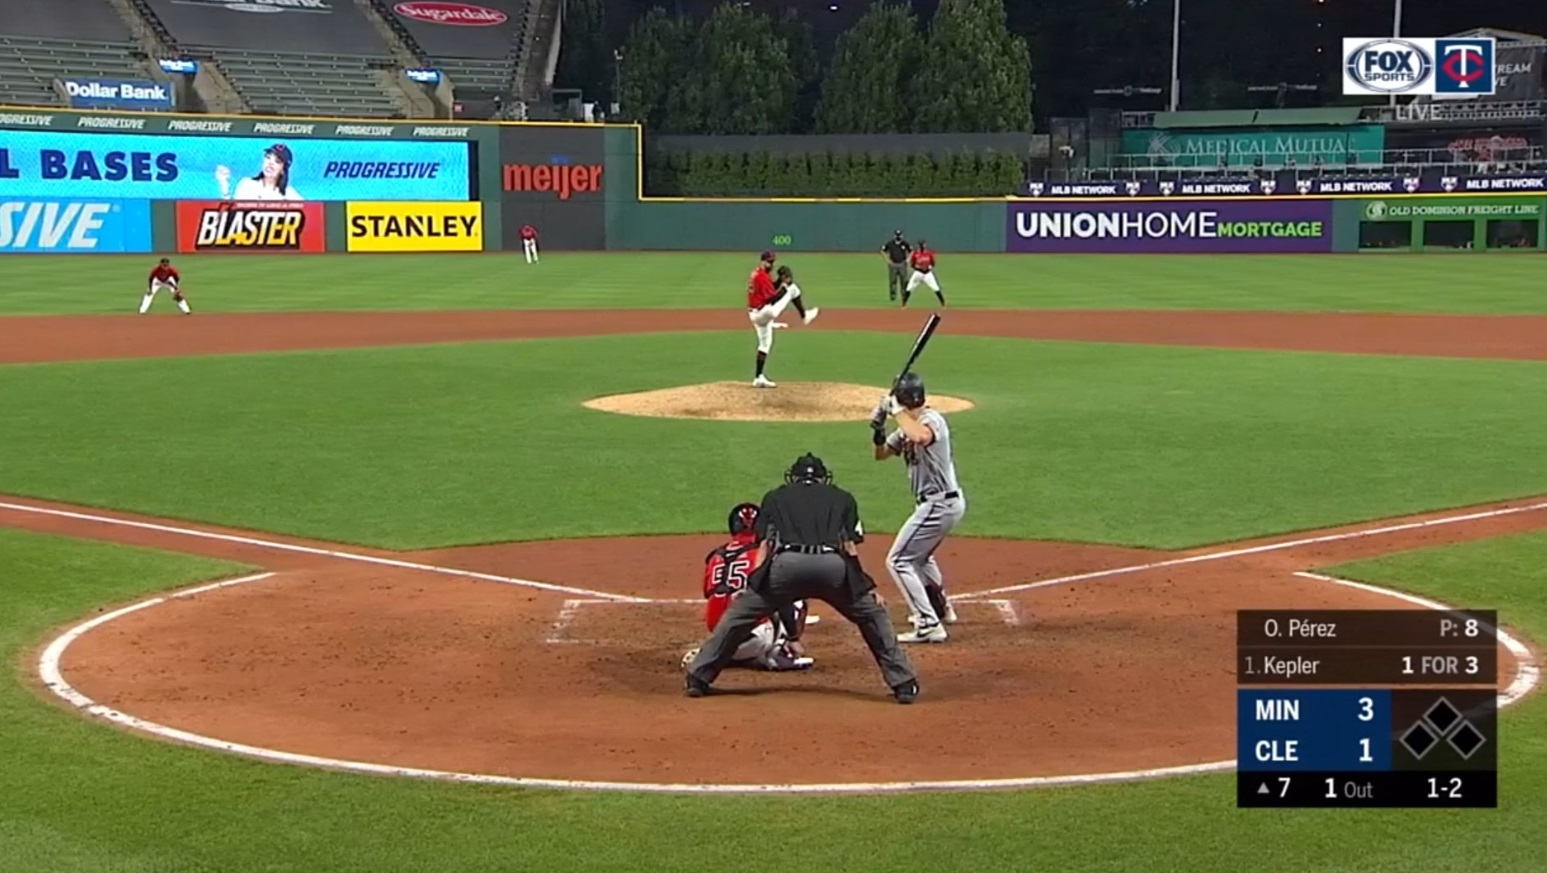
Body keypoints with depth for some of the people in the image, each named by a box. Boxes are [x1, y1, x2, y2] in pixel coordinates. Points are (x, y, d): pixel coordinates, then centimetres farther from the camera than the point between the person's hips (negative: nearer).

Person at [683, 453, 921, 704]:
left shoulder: (775, 497, 32)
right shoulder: (842, 498, 32)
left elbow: (764, 546, 22)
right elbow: (850, 548, 19)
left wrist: (748, 586, 20)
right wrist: (868, 588, 19)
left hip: (786, 562, 0)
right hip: (833, 565, 0)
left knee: (739, 613, 17)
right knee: (873, 614, 21)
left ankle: (697, 677, 14)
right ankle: (903, 684, 15)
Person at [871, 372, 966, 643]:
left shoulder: (932, 419, -19)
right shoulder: (908, 427, 9)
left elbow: (920, 437, -44)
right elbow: (881, 454, 15)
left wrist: (897, 410, -32)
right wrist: (878, 429, -4)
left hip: (939, 504, -11)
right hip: (946, 502, 11)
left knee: (898, 560, -9)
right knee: (920, 555, 32)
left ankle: (929, 626, -12)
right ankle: (941, 609, 50)